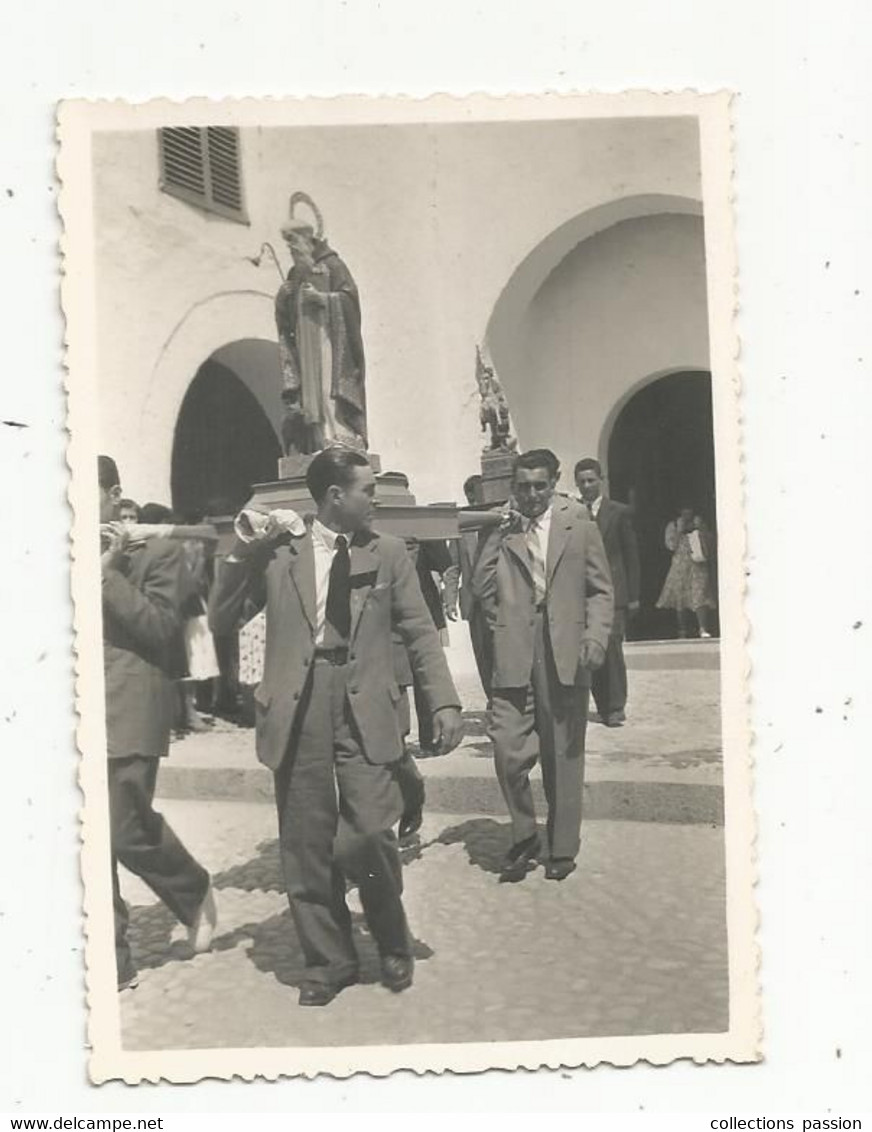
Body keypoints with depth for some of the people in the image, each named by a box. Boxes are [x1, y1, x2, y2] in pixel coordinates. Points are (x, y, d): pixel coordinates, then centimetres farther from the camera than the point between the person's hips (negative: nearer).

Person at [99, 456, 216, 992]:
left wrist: (109, 570, -13)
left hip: (128, 711, -5)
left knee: (126, 830, -7)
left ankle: (194, 891, 24)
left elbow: (162, 628, -10)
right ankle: (113, 960, 18)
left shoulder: (157, 550, 0)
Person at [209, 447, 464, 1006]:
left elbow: (420, 631, 6)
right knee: (308, 846, 7)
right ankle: (329, 960, 28)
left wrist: (445, 702, -5)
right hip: (298, 710, 1)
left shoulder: (388, 551, 7)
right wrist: (242, 552, -5)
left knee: (369, 835, -6)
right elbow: (221, 620, 6)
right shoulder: (278, 551, 4)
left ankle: (393, 946, 23)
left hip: (365, 709, 0)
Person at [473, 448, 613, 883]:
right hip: (514, 655, 0)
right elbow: (482, 587, -2)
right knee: (508, 749, -5)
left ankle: (562, 848, 23)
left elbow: (600, 590, 7)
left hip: (564, 653, 0)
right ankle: (524, 837, 18)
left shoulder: (578, 524, 7)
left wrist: (596, 639, -8)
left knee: (564, 755, 8)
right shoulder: (502, 531, 7)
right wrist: (500, 533, -6)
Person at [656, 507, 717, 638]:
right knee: (681, 598, 5)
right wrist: (679, 530, -8)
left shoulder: (699, 525, 13)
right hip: (680, 568, 0)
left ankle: (704, 629, -21)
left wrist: (701, 528, -4)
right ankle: (684, 631, 15)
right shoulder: (673, 526, 8)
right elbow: (671, 545, -3)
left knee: (700, 596, -14)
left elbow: (711, 543, 5)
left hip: (699, 568, 0)